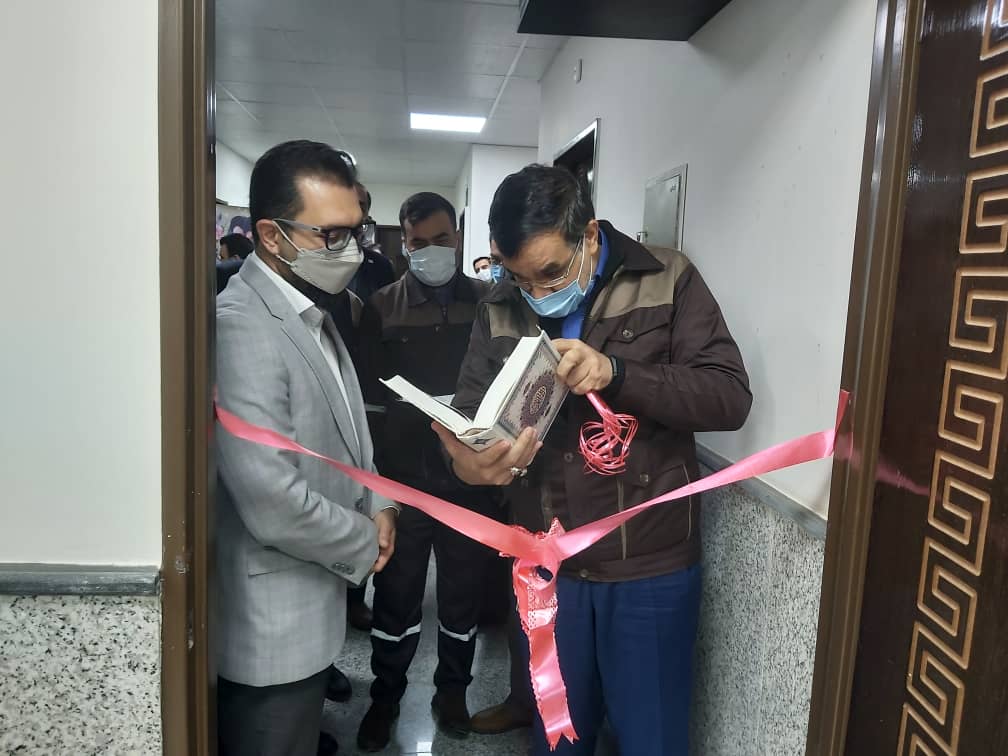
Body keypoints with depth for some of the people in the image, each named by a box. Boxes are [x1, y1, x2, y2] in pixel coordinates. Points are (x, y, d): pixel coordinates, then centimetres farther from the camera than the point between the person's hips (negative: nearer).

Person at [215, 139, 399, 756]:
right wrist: (365, 545, -12)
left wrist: (378, 503, 2)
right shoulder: (242, 329, -26)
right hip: (274, 627, -9)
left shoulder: (313, 314, 7)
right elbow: (274, 506, -30)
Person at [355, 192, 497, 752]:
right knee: (396, 593, 11)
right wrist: (421, 409, -18)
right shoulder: (382, 306, 2)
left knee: (462, 591, 14)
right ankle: (385, 697, 32)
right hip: (402, 476, 0)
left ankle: (452, 691, 36)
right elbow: (367, 387, -3)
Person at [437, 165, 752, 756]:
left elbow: (730, 397, -13)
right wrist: (468, 459, -28)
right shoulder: (500, 310, 2)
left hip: (651, 567, -2)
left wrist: (615, 373, -27)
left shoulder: (667, 281, -7)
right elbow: (469, 408, -4)